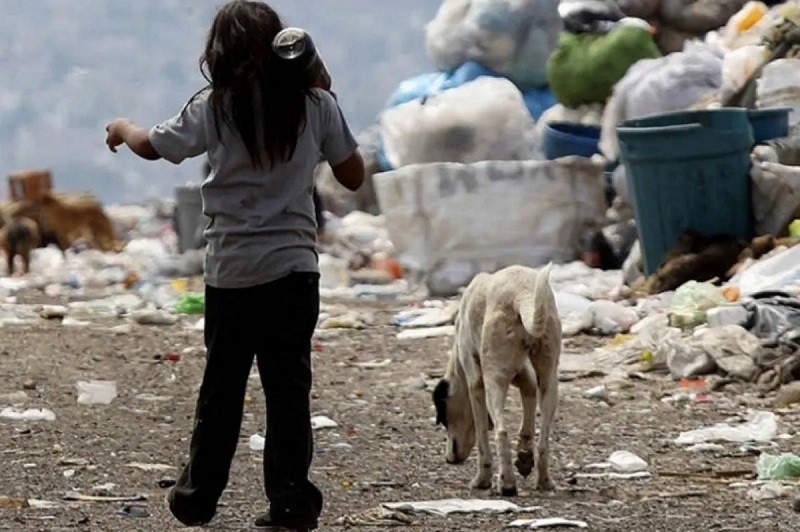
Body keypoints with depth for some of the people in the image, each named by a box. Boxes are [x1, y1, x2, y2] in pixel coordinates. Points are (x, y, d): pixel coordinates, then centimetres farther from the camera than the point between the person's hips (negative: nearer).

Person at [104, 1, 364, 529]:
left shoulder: (215, 108, -5)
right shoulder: (316, 104, -1)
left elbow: (152, 145, 5)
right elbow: (354, 175, 6)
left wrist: (122, 127, 27)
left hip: (232, 271, 0)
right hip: (295, 267, 0)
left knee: (221, 386, 11)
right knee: (289, 387, 3)